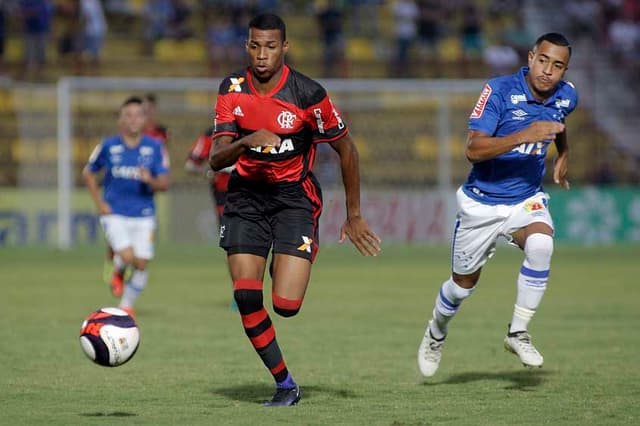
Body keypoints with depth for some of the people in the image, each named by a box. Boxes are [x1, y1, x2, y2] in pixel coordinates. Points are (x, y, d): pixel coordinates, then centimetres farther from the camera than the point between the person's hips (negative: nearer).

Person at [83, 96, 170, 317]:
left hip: (144, 214, 2)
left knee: (141, 264, -1)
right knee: (127, 256, -19)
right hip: (115, 213, -2)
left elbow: (164, 183, -3)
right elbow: (88, 173, 10)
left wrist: (150, 180, -25)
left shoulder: (154, 147, -1)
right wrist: (99, 203, 1)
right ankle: (116, 273, 17)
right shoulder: (108, 146, -2)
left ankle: (127, 306, 20)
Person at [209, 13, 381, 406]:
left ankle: (288, 267, 24)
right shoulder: (232, 89, -5)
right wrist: (245, 142, -30)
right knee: (246, 296, -11)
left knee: (286, 305, -15)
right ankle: (285, 384, 4)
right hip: (246, 193, 3)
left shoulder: (307, 93, -15)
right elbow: (216, 160, -8)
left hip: (294, 194, -3)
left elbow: (346, 149, -3)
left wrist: (354, 216, -1)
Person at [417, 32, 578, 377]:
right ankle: (436, 332, 45)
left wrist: (563, 155, 16)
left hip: (527, 199, 3)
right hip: (482, 203, -3)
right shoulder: (499, 90, -20)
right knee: (464, 283, 12)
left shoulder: (566, 97, -4)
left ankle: (518, 333, -18)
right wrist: (523, 135, -39)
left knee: (541, 244, -31)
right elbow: (473, 149, -29)